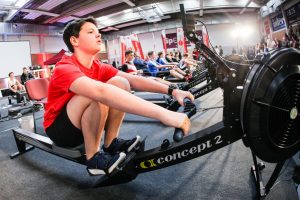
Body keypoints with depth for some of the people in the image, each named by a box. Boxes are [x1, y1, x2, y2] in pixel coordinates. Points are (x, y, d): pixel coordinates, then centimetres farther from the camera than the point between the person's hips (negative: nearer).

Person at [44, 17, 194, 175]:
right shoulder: (65, 68, -26)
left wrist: (172, 91, -25)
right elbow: (101, 91, -44)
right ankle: (93, 158, -15)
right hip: (60, 129, -6)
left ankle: (111, 143, -2)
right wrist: (162, 113, -53)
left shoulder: (99, 67, -2)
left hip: (83, 124, 7)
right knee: (97, 95, -34)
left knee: (120, 83, -12)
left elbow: (133, 80, -11)